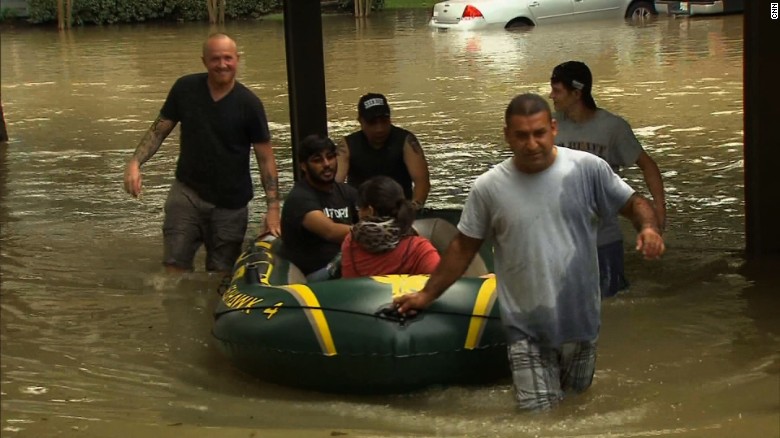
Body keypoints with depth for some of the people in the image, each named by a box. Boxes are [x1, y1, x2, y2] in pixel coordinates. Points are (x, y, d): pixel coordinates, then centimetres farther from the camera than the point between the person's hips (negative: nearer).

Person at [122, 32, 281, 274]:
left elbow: (265, 157, -5)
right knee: (175, 264, -8)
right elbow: (158, 130, 7)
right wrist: (135, 162, -10)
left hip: (230, 203, -1)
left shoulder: (248, 104, -8)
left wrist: (273, 207, -12)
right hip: (187, 191, 1)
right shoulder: (185, 88, -2)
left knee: (221, 274, 5)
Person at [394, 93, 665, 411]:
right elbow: (463, 247, 4)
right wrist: (427, 294, 7)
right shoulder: (488, 187, -7)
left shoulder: (588, 168, -8)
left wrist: (648, 226, -22)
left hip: (580, 318, 1)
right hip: (526, 327, -1)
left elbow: (633, 203, 0)